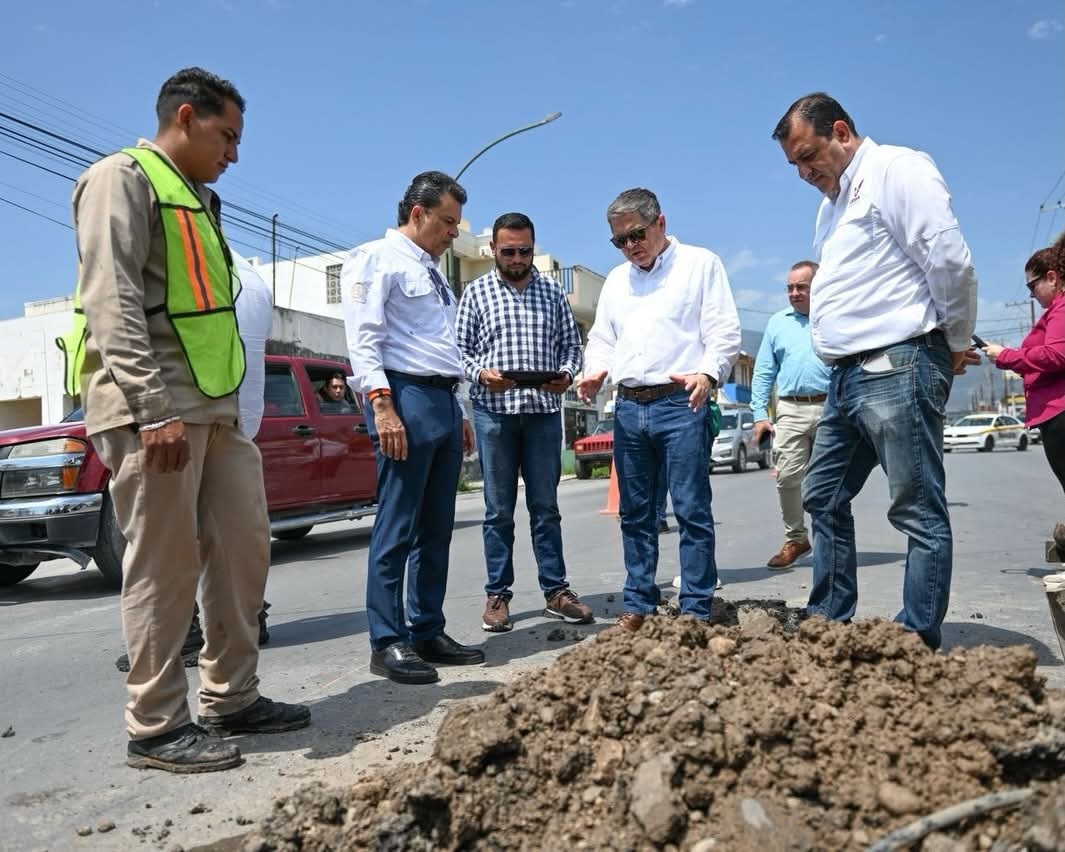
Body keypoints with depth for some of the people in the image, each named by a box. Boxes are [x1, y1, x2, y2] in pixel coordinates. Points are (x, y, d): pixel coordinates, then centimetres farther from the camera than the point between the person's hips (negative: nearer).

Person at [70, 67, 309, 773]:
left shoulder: (198, 199, 24)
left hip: (215, 407, 9)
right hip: (151, 409, -9)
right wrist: (155, 408, -22)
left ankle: (233, 699, 21)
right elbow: (111, 303, -15)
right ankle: (157, 727, 10)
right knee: (165, 568, -4)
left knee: (243, 548, 9)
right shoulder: (123, 178, -4)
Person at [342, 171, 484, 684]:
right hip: (406, 397, -9)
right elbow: (363, 338, -13)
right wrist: (382, 406, -23)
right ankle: (387, 642, 3)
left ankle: (428, 632, 18)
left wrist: (459, 411, 20)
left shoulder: (433, 273, 24)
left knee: (437, 527, 10)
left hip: (444, 402, 9)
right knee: (397, 526, -6)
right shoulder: (377, 259, -2)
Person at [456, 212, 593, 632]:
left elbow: (571, 343, 11)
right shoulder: (476, 292, 6)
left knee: (546, 506, 8)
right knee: (499, 510, 4)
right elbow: (461, 349, 4)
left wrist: (566, 374, -9)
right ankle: (497, 595, 13)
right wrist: (481, 374, -16)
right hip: (494, 412, -1)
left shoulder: (552, 292, 11)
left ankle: (556, 591, 16)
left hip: (544, 410, 2)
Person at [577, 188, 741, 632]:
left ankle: (696, 611, 4)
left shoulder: (701, 264, 5)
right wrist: (595, 372, 0)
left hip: (681, 404, -5)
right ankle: (639, 604, 19)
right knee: (635, 513, 9)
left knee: (691, 510, -4)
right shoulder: (616, 279, 21)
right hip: (628, 407, 5)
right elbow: (602, 338, 21)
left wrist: (707, 373, -20)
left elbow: (724, 331, -3)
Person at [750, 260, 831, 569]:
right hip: (790, 411, 2)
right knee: (787, 477, -4)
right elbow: (763, 373, 12)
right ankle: (795, 538, 11)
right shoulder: (777, 322, 15)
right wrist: (760, 414, 3)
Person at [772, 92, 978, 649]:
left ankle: (919, 643, 6)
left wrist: (956, 343, -4)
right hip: (848, 375, 10)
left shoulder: (896, 169, -7)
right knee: (823, 498, 13)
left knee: (919, 513, -3)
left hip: (897, 368, -10)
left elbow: (950, 258, -14)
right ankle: (829, 623, 24)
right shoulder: (833, 200, 21)